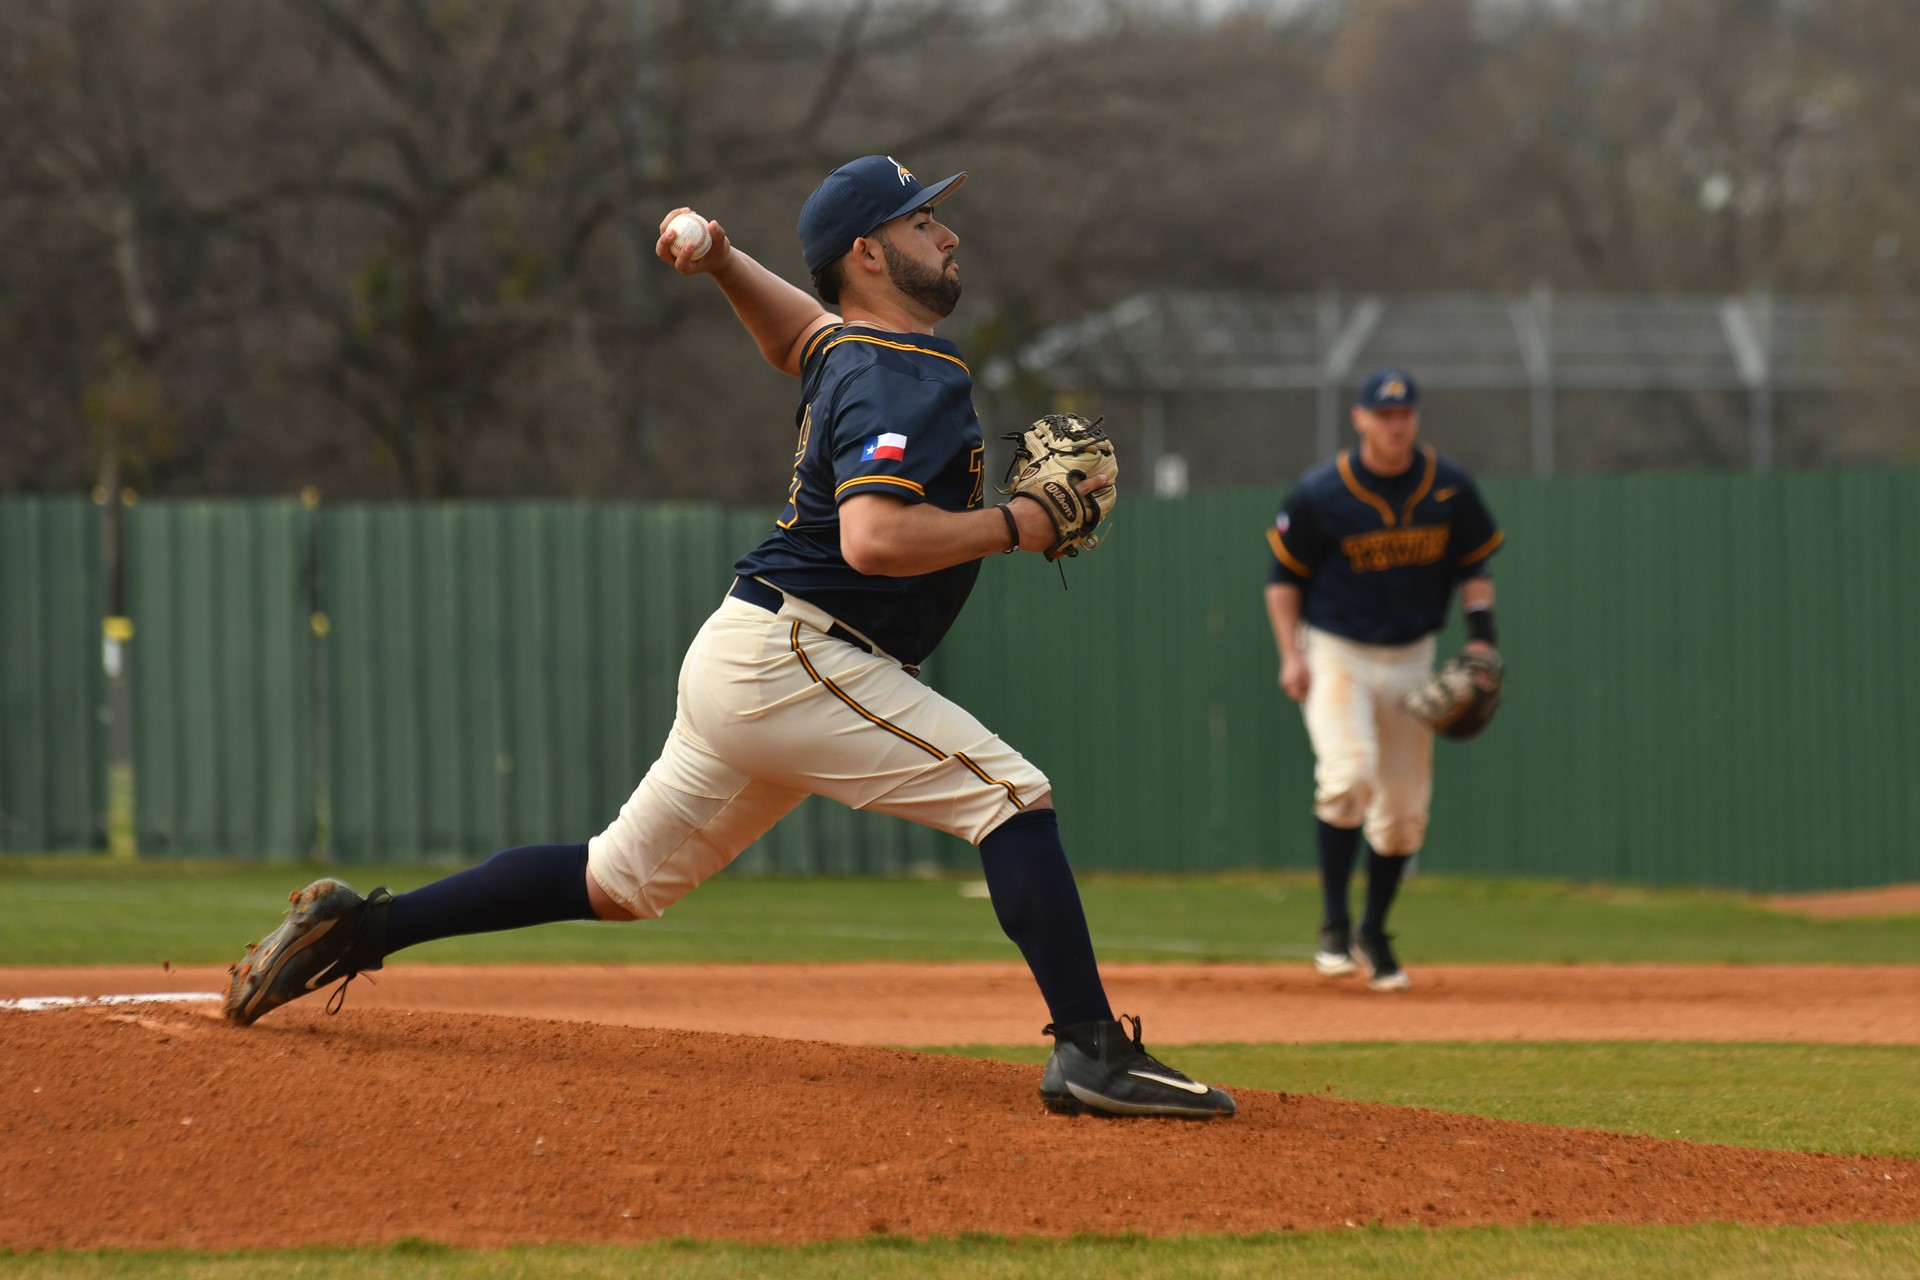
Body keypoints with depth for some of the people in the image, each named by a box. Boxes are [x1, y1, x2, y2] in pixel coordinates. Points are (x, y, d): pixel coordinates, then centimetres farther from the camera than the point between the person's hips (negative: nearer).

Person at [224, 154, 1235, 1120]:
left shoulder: (841, 350, 16)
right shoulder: (907, 379, -15)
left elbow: (794, 334, 42)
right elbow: (874, 537, -29)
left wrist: (722, 261, 25)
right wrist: (1017, 525, -18)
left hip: (739, 666, 10)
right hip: (791, 654, -10)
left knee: (617, 880, 16)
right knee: (1008, 794, -14)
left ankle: (360, 926, 18)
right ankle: (1091, 1052, -21)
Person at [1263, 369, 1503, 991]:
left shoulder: (1449, 486, -4)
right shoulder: (1321, 493, -13)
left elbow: (1474, 562, 9)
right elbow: (1283, 572, -3)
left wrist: (1480, 633, -5)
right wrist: (1291, 653, -12)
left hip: (1410, 659, 4)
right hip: (1335, 653, -4)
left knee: (1405, 807, 6)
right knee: (1349, 774, -25)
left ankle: (1374, 933, 25)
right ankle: (1334, 923, -14)